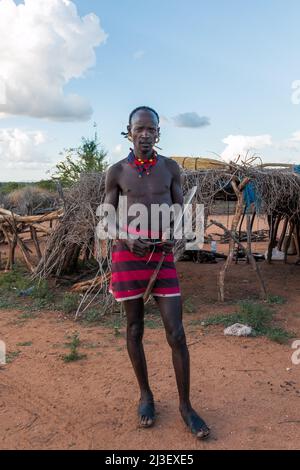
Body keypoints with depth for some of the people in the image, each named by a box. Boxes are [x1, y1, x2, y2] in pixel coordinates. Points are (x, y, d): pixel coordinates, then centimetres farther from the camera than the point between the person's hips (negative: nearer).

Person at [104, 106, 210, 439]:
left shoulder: (170, 167, 4)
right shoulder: (117, 172, 1)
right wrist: (127, 239, -16)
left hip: (163, 257, 1)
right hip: (127, 255, 0)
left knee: (176, 333, -1)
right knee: (134, 328, 10)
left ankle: (185, 405, 18)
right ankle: (145, 393, 31)